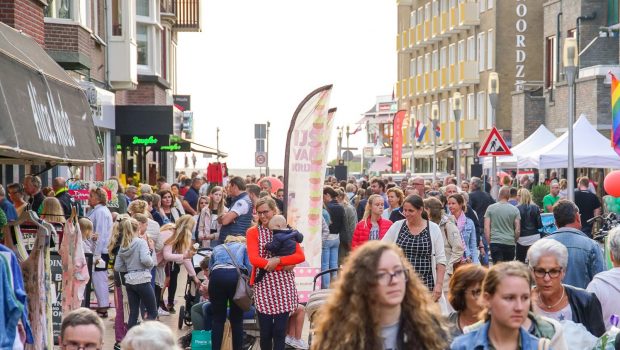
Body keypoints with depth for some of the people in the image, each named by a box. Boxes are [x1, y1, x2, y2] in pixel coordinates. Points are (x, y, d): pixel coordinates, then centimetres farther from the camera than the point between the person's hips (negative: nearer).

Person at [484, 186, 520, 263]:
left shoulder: (490, 208, 1)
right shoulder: (515, 210, 1)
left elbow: (486, 228, -2)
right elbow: (518, 230, 0)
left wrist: (488, 242, 6)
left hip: (495, 242, -1)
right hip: (510, 242, 1)